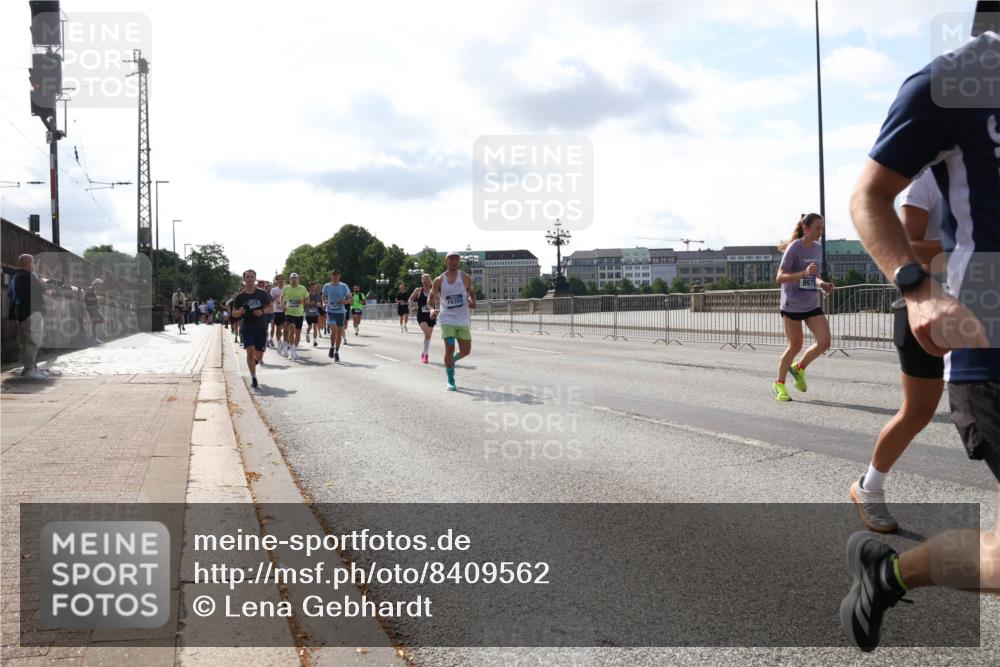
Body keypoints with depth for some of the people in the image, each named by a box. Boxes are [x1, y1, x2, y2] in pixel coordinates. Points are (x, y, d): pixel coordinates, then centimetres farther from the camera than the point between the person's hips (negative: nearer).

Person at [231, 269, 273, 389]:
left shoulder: (262, 293, 1)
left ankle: (252, 364, 41)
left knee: (259, 356, 4)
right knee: (250, 351, -15)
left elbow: (271, 307, 7)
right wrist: (240, 312, -15)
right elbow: (234, 313, 8)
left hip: (261, 327, 1)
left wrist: (262, 311, -13)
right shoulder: (239, 297, 1)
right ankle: (253, 378, -5)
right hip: (247, 327, -1)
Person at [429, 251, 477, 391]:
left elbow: (471, 293, 14)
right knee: (449, 349, -12)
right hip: (447, 319, -2)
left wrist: (472, 301, -9)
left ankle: (451, 360, 38)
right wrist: (432, 310, -12)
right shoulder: (439, 281, 0)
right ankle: (451, 381, 1)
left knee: (466, 351, 5)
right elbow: (431, 298, 8)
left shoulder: (466, 278, 2)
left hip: (463, 320, 2)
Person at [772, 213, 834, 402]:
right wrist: (804, 273, -29)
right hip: (792, 304, -6)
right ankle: (779, 383, 21)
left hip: (812, 305, 6)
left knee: (824, 342, -7)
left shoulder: (817, 248, 7)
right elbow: (780, 278, -17)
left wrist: (822, 284, 0)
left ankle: (799, 368, 19)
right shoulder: (794, 248, -13)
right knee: (795, 345, 1)